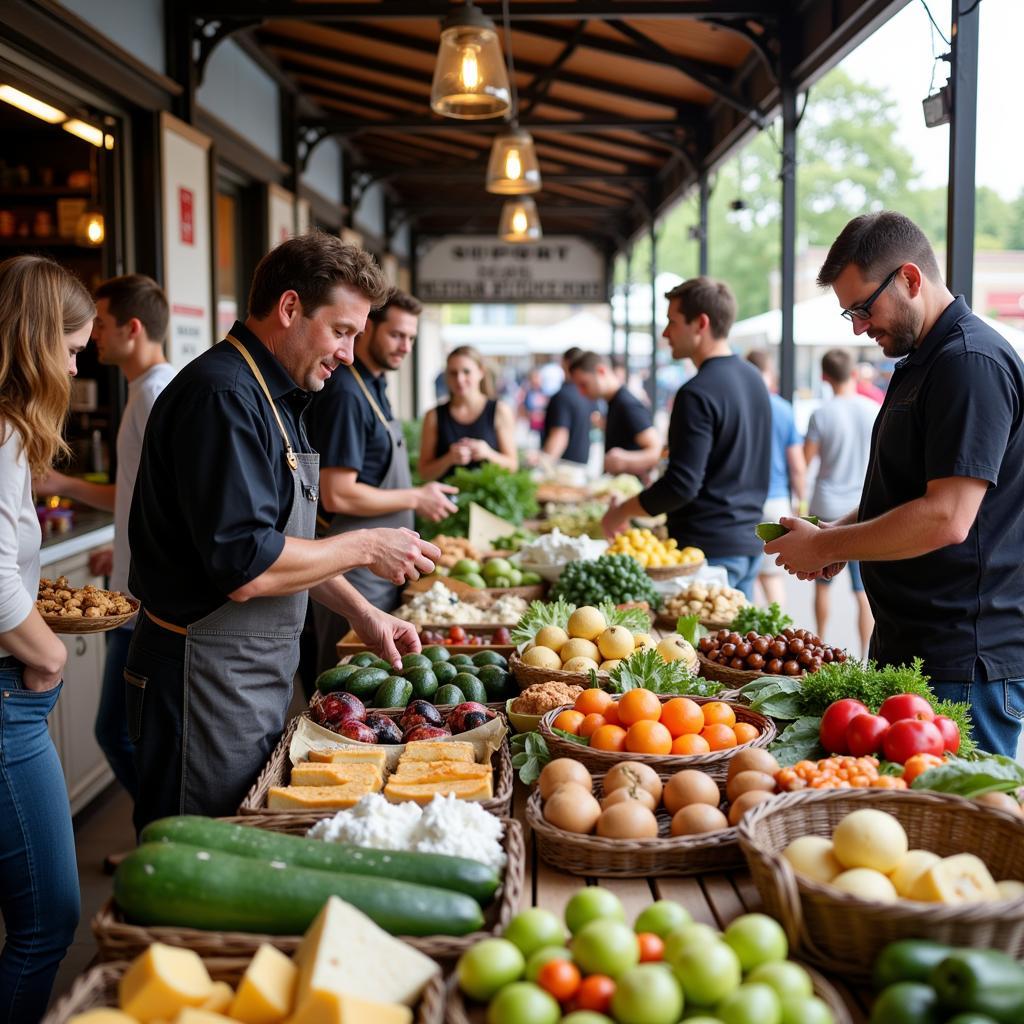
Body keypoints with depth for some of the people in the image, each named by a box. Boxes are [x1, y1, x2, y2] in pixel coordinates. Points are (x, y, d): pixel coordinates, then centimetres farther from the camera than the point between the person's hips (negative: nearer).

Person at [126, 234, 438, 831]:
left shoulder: (273, 399, 14)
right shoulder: (223, 396, -20)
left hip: (260, 678, 10)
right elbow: (246, 568, -26)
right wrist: (366, 547, -14)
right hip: (208, 684, -10)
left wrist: (360, 611, 11)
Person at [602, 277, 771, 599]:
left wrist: (621, 512, -9)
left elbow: (682, 485, -21)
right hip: (748, 542, 9)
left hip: (708, 547, -9)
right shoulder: (754, 378, 11)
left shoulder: (698, 393, -18)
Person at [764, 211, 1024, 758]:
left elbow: (946, 519, -24)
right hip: (907, 649, 10)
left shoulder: (973, 362, -17)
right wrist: (839, 531, 7)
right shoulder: (920, 362, 16)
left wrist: (826, 546, -13)